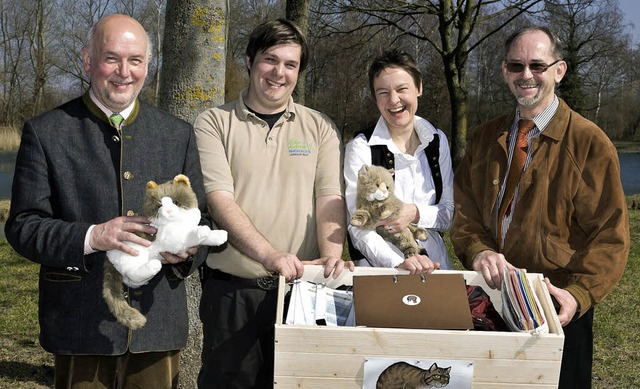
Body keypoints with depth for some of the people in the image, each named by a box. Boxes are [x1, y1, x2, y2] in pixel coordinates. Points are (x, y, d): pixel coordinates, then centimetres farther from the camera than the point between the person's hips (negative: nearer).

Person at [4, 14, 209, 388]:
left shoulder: (179, 134, 8)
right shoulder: (46, 132, 0)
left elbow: (202, 218, 10)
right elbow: (23, 227, -5)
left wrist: (187, 247, -13)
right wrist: (91, 237, -22)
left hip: (159, 322, 3)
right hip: (81, 325, -2)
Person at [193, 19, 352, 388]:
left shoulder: (320, 127, 9)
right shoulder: (214, 123, 1)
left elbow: (330, 199, 0)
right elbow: (219, 199, -11)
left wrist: (331, 255, -19)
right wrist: (269, 255, -24)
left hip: (301, 287, 2)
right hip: (231, 290, -1)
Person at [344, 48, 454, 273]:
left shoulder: (438, 141, 8)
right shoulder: (360, 148, -5)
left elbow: (450, 213, 11)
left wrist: (416, 213, -10)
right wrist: (398, 262, -25)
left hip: (433, 262, 4)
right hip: (379, 268, -4)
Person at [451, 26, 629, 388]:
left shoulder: (590, 142, -9)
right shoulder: (485, 139, 7)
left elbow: (610, 234, -11)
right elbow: (465, 209, 4)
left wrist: (579, 294, -25)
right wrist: (478, 250, -17)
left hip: (557, 309, -4)